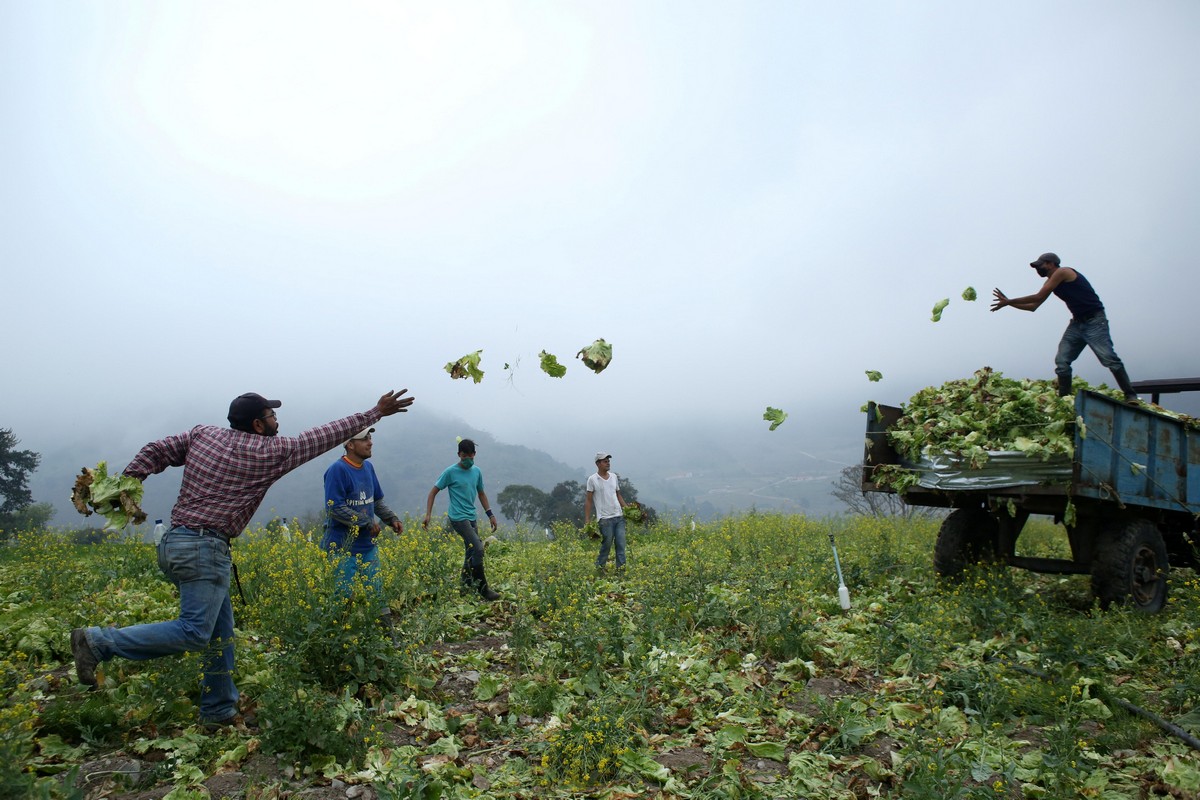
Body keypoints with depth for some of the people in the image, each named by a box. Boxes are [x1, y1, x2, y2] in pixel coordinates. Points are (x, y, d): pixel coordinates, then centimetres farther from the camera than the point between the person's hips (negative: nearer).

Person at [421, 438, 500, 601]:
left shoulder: (477, 472, 8)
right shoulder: (450, 472, -8)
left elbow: (481, 494, 20)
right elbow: (433, 492, -3)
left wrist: (490, 514, 16)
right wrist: (428, 514, -12)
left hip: (471, 518, 7)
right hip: (458, 518, -7)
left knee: (472, 553, 10)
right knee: (478, 548, -17)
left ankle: (466, 585, 25)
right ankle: (482, 588, -9)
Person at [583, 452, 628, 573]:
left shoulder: (614, 477, 12)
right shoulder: (592, 479, -3)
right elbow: (588, 500, -1)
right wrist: (587, 520, -6)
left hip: (619, 517, 5)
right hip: (605, 518, -5)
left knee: (621, 545, 1)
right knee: (606, 545, 0)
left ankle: (621, 570, 4)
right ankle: (599, 569, 17)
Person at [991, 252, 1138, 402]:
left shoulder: (1062, 272, -11)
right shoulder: (1051, 282, 15)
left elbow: (1038, 297, -14)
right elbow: (1033, 306, 16)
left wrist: (1008, 302, -8)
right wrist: (1008, 301, 11)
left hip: (1094, 321, -9)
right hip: (1077, 323, 9)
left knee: (1108, 358, -18)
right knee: (1061, 361, -2)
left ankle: (1130, 395, -14)